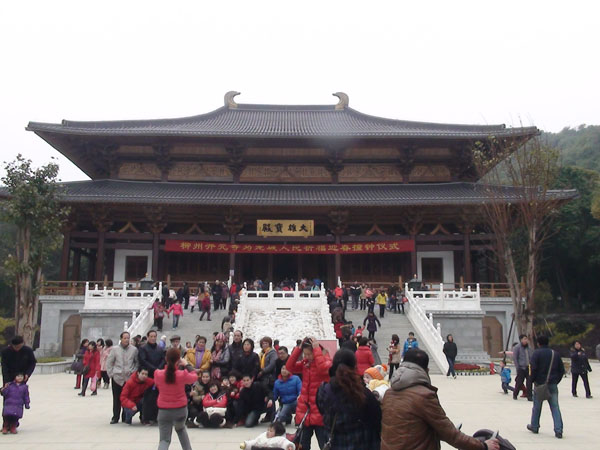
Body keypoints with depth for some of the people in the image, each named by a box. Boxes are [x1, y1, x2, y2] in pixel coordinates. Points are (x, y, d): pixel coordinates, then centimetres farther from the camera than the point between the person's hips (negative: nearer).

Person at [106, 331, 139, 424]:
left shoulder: (134, 349, 1)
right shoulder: (115, 349, 1)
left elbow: (137, 362, 10)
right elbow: (109, 362, 8)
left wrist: (134, 371, 0)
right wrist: (111, 373, 3)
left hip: (129, 378, 0)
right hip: (117, 378, 0)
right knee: (117, 399, 3)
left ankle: (126, 417, 15)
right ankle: (115, 417, 12)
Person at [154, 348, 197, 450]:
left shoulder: (157, 374, -12)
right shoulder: (182, 374, -16)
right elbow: (195, 377, 5)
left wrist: (169, 366, 9)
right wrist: (186, 365, 10)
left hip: (164, 410, 0)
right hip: (181, 409, 0)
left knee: (164, 440, 4)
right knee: (180, 429, 32)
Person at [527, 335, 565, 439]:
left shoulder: (536, 353, -7)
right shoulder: (555, 354, 8)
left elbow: (533, 368, -14)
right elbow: (561, 370, 9)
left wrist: (532, 380, -2)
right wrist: (556, 380, 15)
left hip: (540, 383, -3)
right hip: (553, 385, 3)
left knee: (537, 406, 10)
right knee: (555, 407, 3)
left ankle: (534, 426, 22)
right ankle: (558, 430, -5)